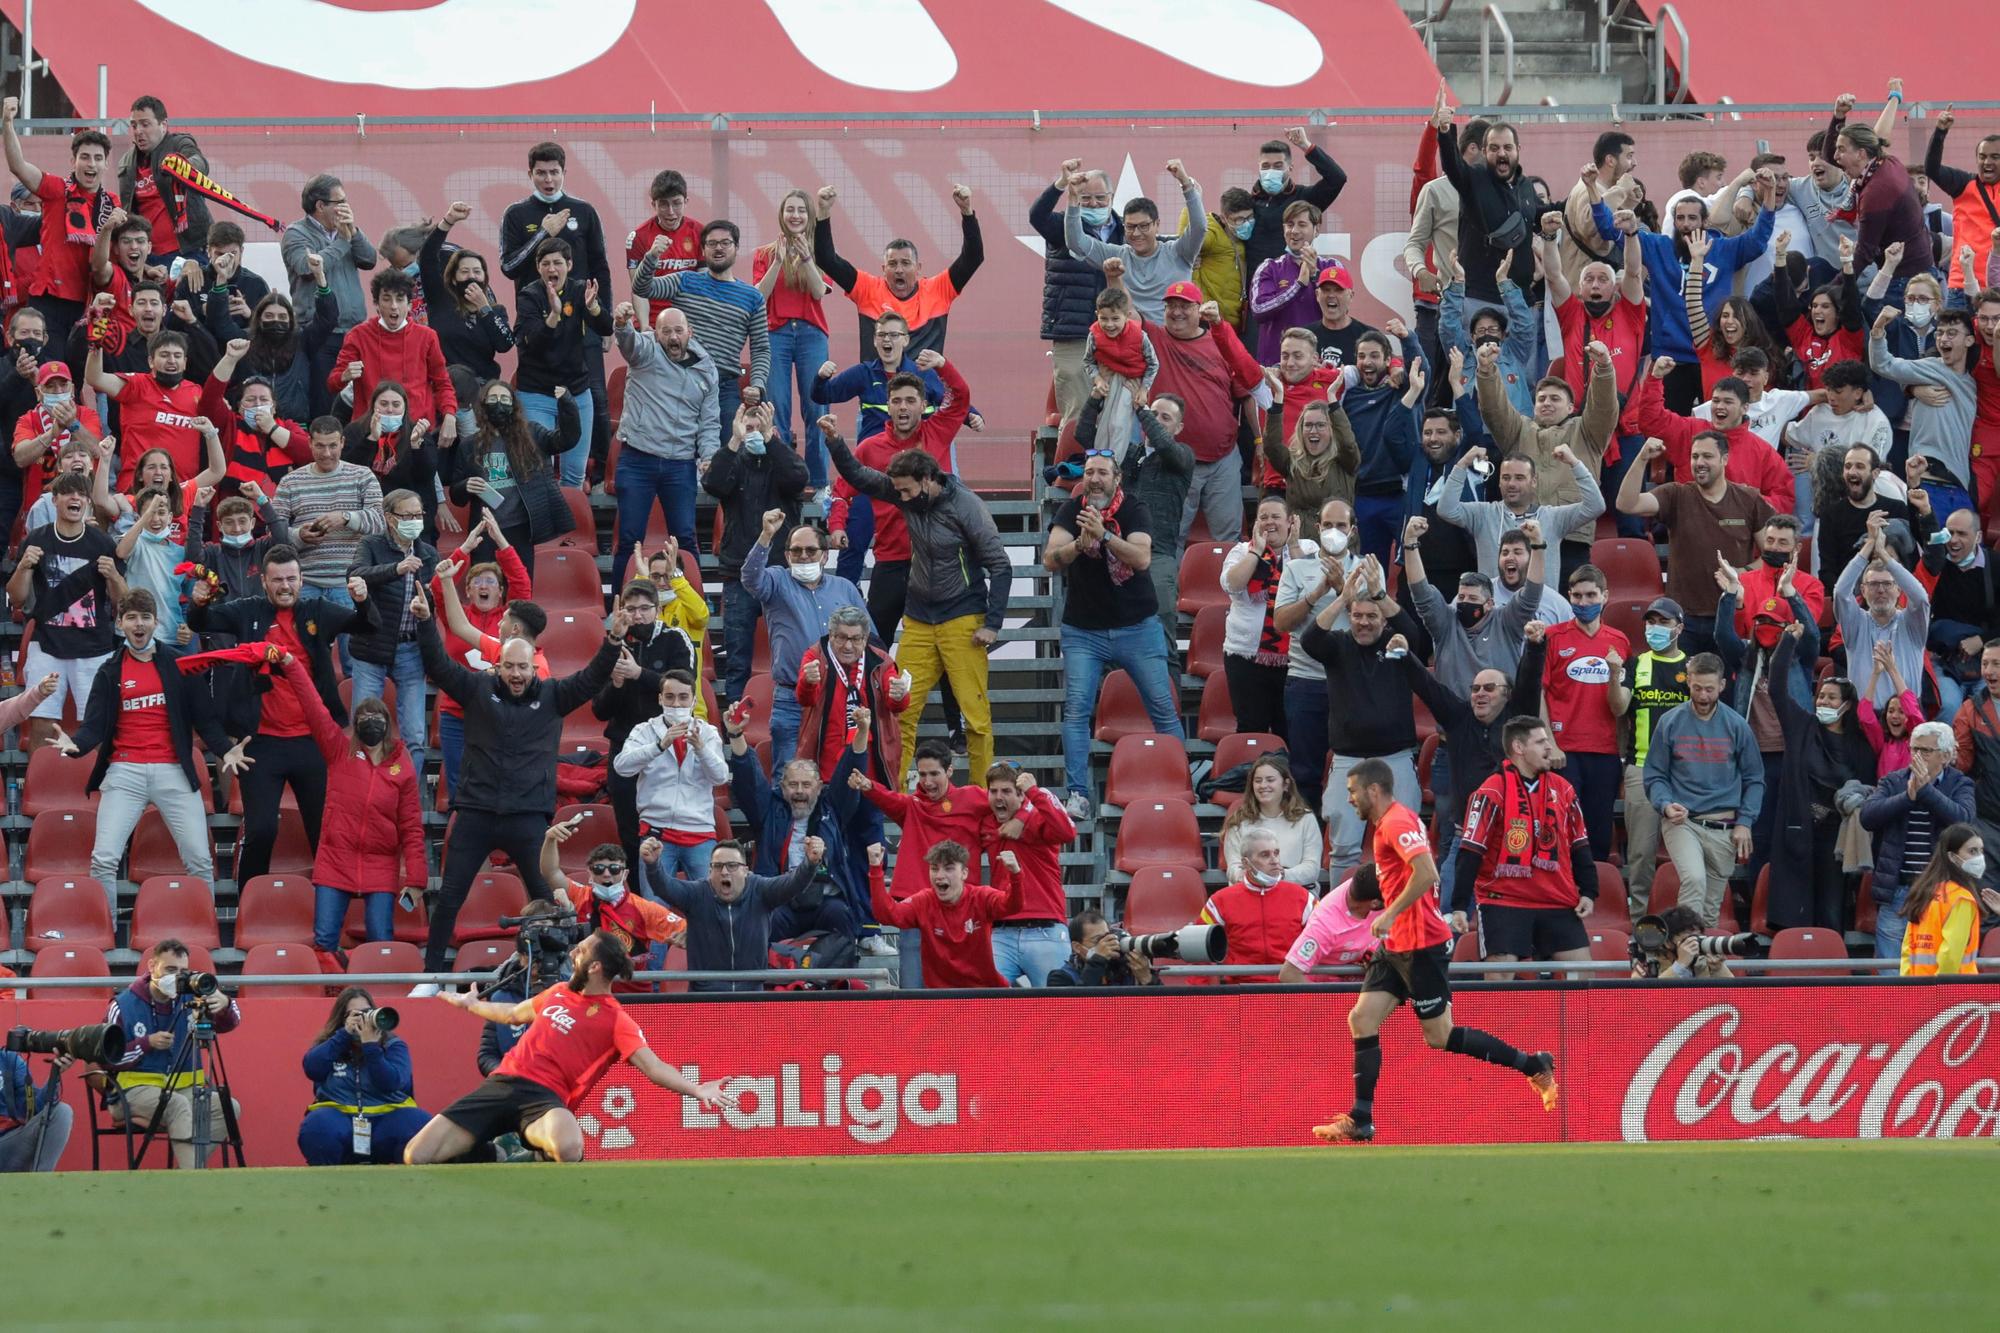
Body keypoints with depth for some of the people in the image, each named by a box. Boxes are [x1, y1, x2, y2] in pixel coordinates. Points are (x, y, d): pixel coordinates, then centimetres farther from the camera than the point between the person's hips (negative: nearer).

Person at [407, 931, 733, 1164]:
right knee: (416, 1157, -10)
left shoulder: (614, 1020, 0)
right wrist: (469, 1004, 55)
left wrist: (696, 1090, -28)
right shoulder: (559, 992, 20)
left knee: (568, 1147, -42)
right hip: (501, 1083, 5)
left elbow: (653, 1067, -11)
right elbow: (514, 1014, 40)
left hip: (544, 1096, -5)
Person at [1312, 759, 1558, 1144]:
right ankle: (1360, 1122, 1)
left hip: (1421, 946, -10)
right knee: (1362, 1019, 2)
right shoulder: (1387, 824, 16)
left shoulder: (1397, 822, -15)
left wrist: (1391, 914, -23)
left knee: (1440, 1036, -4)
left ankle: (1534, 1066, 7)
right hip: (1398, 946, 10)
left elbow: (1427, 873, -28)